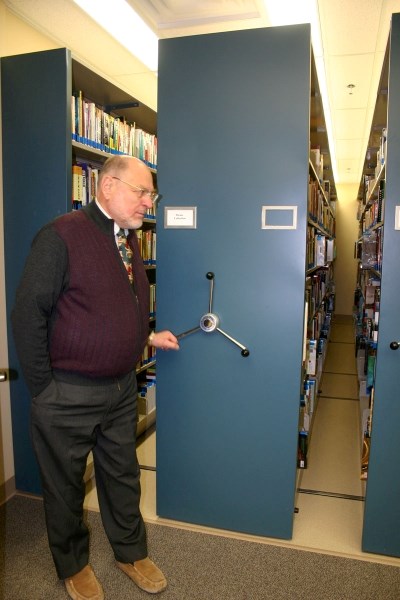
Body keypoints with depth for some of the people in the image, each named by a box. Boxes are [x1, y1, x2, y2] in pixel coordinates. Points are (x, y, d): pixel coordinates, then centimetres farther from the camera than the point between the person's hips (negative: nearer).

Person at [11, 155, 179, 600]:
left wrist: (148, 337, 9)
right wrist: (44, 390, -14)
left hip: (121, 388, 7)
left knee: (123, 476, 22)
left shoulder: (128, 239, 7)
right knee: (65, 486, 16)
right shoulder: (61, 236, -17)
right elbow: (28, 315, -17)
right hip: (68, 396, -6)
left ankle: (131, 553, 44)